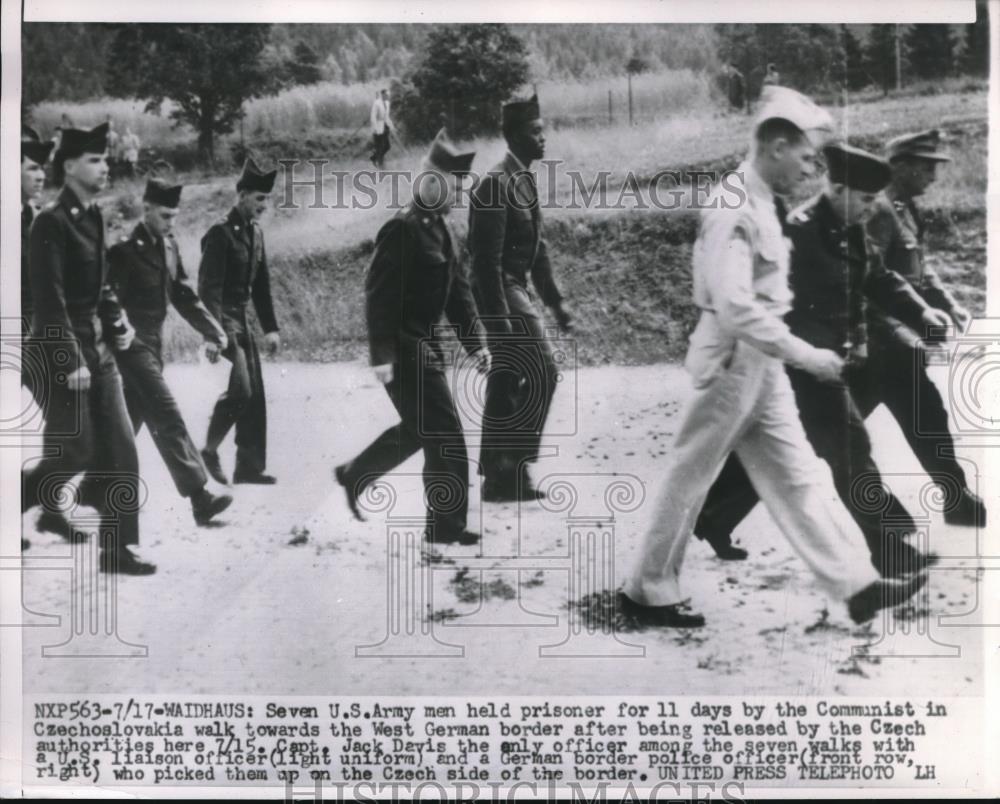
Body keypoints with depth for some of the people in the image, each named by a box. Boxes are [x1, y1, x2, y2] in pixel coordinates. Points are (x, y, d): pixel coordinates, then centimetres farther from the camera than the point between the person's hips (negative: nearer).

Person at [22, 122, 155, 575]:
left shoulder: (93, 217, 11)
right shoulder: (51, 222, -13)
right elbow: (49, 299, -17)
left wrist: (118, 321, 6)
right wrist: (71, 360, -20)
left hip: (98, 347, 8)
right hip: (64, 350, -8)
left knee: (119, 449, 4)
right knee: (76, 450, -4)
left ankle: (117, 548, 9)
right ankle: (18, 503, 21)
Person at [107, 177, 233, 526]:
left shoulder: (169, 246, 10)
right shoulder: (124, 250, -14)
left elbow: (183, 294, 12)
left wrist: (211, 329, 3)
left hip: (153, 345, 8)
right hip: (132, 345, -8)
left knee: (129, 422, 15)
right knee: (168, 418, -13)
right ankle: (199, 496, -17)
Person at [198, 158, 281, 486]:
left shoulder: (255, 233, 11)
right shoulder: (220, 234, -14)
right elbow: (209, 288, -18)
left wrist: (270, 327, 13)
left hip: (242, 320, 8)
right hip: (223, 320, -8)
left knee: (255, 394, 6)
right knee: (240, 389, -13)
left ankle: (250, 466, 13)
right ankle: (210, 450, 7)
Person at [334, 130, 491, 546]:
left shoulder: (442, 228, 13)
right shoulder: (402, 229, -17)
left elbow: (458, 289, 15)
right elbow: (378, 294, -20)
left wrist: (475, 342, 9)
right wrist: (382, 354, -23)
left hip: (425, 344, 10)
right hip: (404, 348, -10)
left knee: (418, 428, 20)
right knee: (444, 433, -8)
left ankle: (354, 474, 37)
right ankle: (446, 524, 1)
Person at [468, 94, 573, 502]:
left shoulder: (525, 180, 13)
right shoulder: (496, 185, -17)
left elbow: (536, 249, 18)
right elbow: (487, 259, -21)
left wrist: (555, 301, 17)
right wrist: (499, 318, -24)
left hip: (519, 289, 9)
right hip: (502, 293, -9)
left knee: (505, 384, 12)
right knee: (542, 375, -8)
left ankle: (498, 475, 20)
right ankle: (512, 467, 0)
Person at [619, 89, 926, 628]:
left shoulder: (760, 202, 11)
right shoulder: (734, 208, -20)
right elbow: (736, 307, -27)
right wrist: (806, 356, -22)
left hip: (760, 362, 9)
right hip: (731, 359, -9)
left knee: (799, 476, 9)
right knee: (690, 478, 3)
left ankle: (856, 584, 13)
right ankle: (647, 592, 16)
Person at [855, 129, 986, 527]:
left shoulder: (905, 209, 13)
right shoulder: (878, 211, -18)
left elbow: (918, 269, 21)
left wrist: (948, 304, 9)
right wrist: (902, 335, -25)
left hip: (885, 340, 10)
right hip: (884, 341, -9)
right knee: (926, 417, 0)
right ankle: (959, 501, 11)